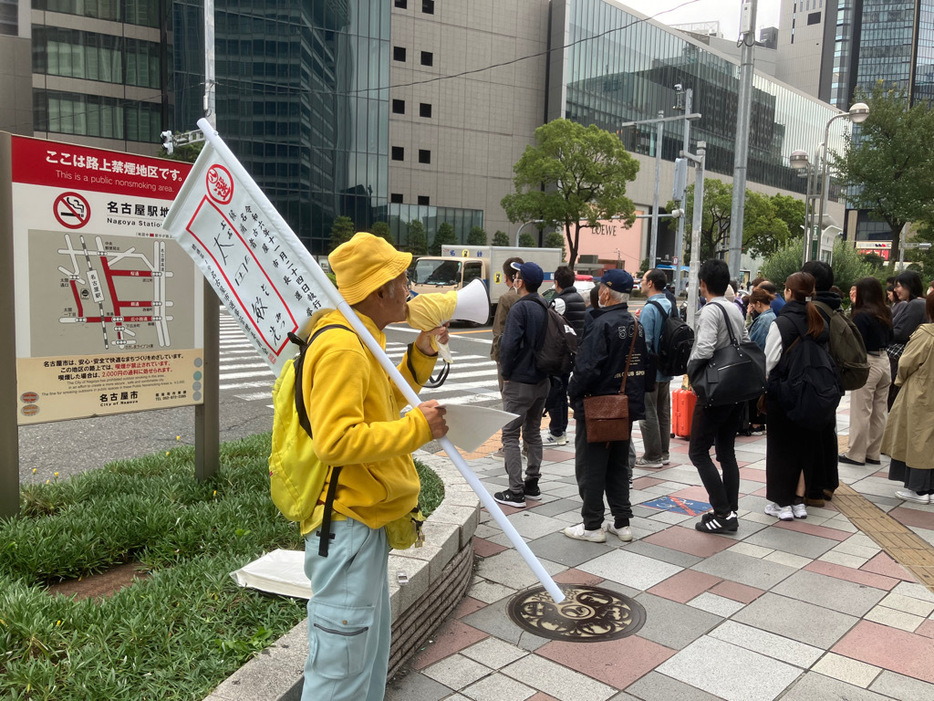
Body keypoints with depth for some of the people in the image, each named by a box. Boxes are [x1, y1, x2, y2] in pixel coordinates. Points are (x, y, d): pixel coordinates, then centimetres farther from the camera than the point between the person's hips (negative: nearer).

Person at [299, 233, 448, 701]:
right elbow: (336, 440, -29)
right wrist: (418, 428, -24)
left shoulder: (358, 341, 13)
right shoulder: (341, 347, -21)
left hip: (366, 523, 11)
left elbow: (378, 407, 22)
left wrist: (421, 356, 13)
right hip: (347, 526, -11)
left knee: (371, 657, 23)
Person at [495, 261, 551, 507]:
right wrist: (545, 368, 15)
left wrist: (506, 374, -10)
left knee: (510, 435, -1)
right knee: (533, 432, 18)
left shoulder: (520, 308, -16)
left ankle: (515, 491, -2)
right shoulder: (546, 308, 8)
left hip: (519, 383, -8)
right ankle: (532, 484, 24)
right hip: (542, 381, 8)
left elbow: (509, 345, -24)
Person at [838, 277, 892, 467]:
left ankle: (856, 454, 5)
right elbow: (889, 338, 17)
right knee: (879, 411, 11)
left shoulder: (862, 315, -15)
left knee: (861, 412, -1)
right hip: (884, 361, 8)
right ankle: (873, 454, 19)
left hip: (867, 363, -8)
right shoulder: (885, 313, 8)